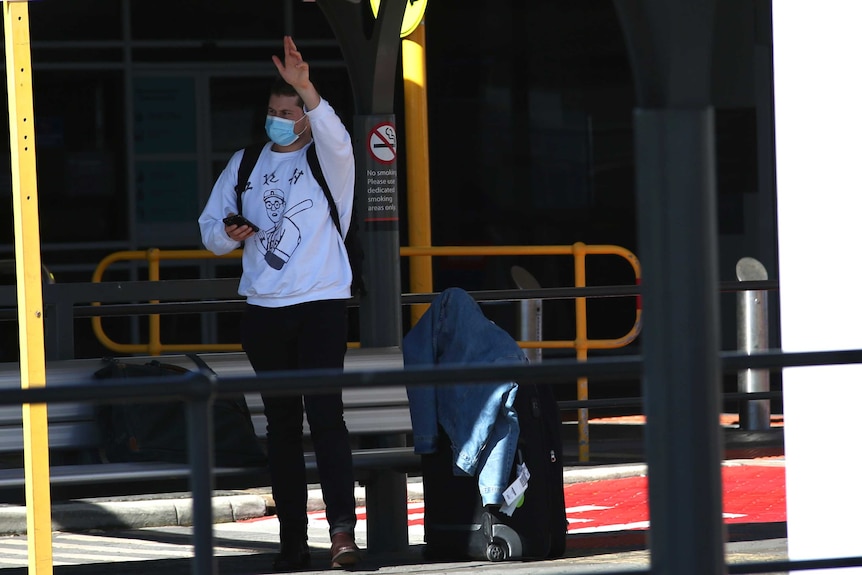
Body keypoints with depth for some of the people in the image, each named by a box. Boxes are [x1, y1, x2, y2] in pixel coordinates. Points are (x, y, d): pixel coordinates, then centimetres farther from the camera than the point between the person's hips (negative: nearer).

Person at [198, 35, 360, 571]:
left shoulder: (326, 160, -1)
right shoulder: (246, 163, 12)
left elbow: (337, 138, -26)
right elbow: (210, 225, 16)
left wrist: (304, 87, -40)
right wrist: (227, 234, -9)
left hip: (322, 303, -4)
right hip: (264, 308, 5)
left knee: (325, 415, -16)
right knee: (281, 423, 6)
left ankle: (343, 528, -22)